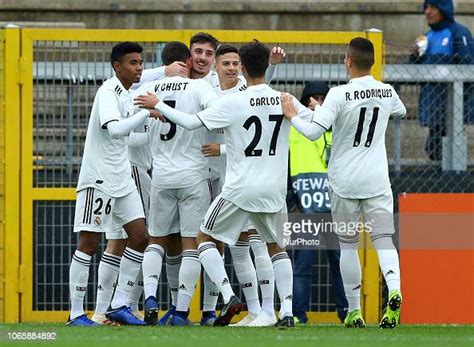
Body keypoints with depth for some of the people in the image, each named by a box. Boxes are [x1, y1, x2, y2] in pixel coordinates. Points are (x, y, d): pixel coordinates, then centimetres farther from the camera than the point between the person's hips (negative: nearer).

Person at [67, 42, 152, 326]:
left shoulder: (126, 93, 13)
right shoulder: (108, 92, -15)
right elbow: (114, 129, -29)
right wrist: (147, 113, -31)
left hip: (122, 179, 9)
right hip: (98, 177, -9)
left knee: (140, 236, 2)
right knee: (90, 242, -5)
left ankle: (119, 305, 6)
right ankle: (76, 313, -1)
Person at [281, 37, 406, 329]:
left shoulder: (339, 95, -13)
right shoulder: (387, 92, 1)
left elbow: (314, 132, -19)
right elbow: (401, 111, 25)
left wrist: (292, 116, -3)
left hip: (344, 181, -2)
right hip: (377, 181, 2)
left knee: (348, 245, 8)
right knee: (383, 239, -1)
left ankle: (354, 311, 10)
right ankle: (394, 289, -29)